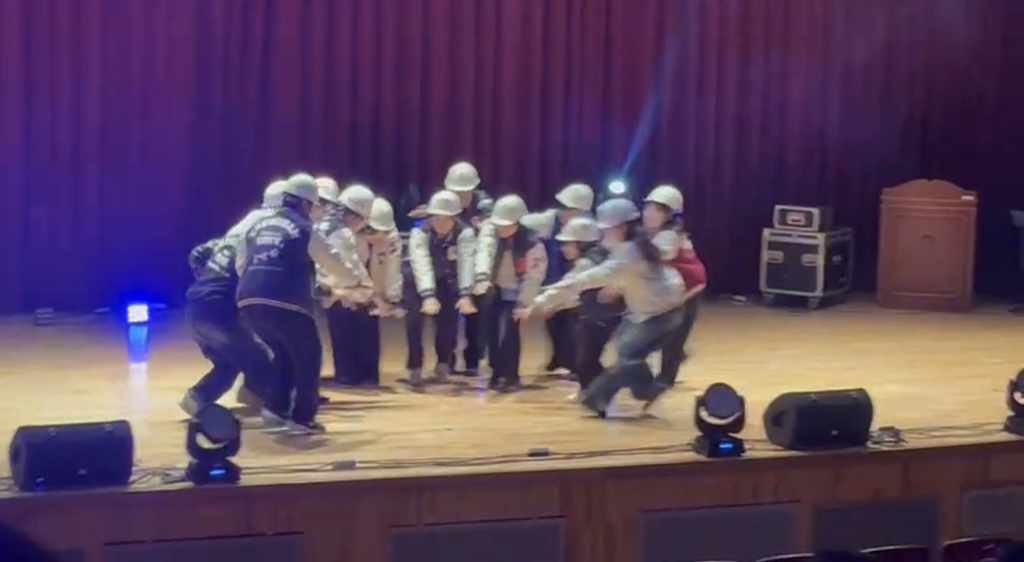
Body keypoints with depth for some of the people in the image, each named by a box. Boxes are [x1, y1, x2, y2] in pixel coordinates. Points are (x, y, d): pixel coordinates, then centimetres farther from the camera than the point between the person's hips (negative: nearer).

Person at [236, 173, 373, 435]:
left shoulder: (257, 227, 20)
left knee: (284, 353, 25)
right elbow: (334, 264, 7)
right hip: (286, 304, -6)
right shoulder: (305, 230, 2)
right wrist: (357, 283, 25)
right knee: (308, 357, 11)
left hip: (250, 301, 7)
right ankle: (302, 418, 12)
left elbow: (243, 264, 26)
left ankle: (275, 409, 16)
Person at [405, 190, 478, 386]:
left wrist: (465, 295, -50)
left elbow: (466, 263, -36)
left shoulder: (465, 233, -25)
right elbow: (422, 265, -41)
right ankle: (415, 367, -5)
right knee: (414, 318, -20)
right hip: (419, 280, -2)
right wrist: (428, 296, -54)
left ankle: (444, 364, 13)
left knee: (448, 319, -11)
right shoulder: (420, 232, -30)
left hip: (446, 281, 2)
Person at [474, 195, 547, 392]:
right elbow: (484, 251, -36)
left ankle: (510, 375, -1)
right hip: (493, 287, 3)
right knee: (491, 329, 5)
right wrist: (482, 277, -51)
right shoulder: (489, 228, -20)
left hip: (513, 291, -3)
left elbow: (533, 276, -21)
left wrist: (524, 303, -23)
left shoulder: (531, 243, -25)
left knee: (509, 331, -14)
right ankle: (497, 372, 20)